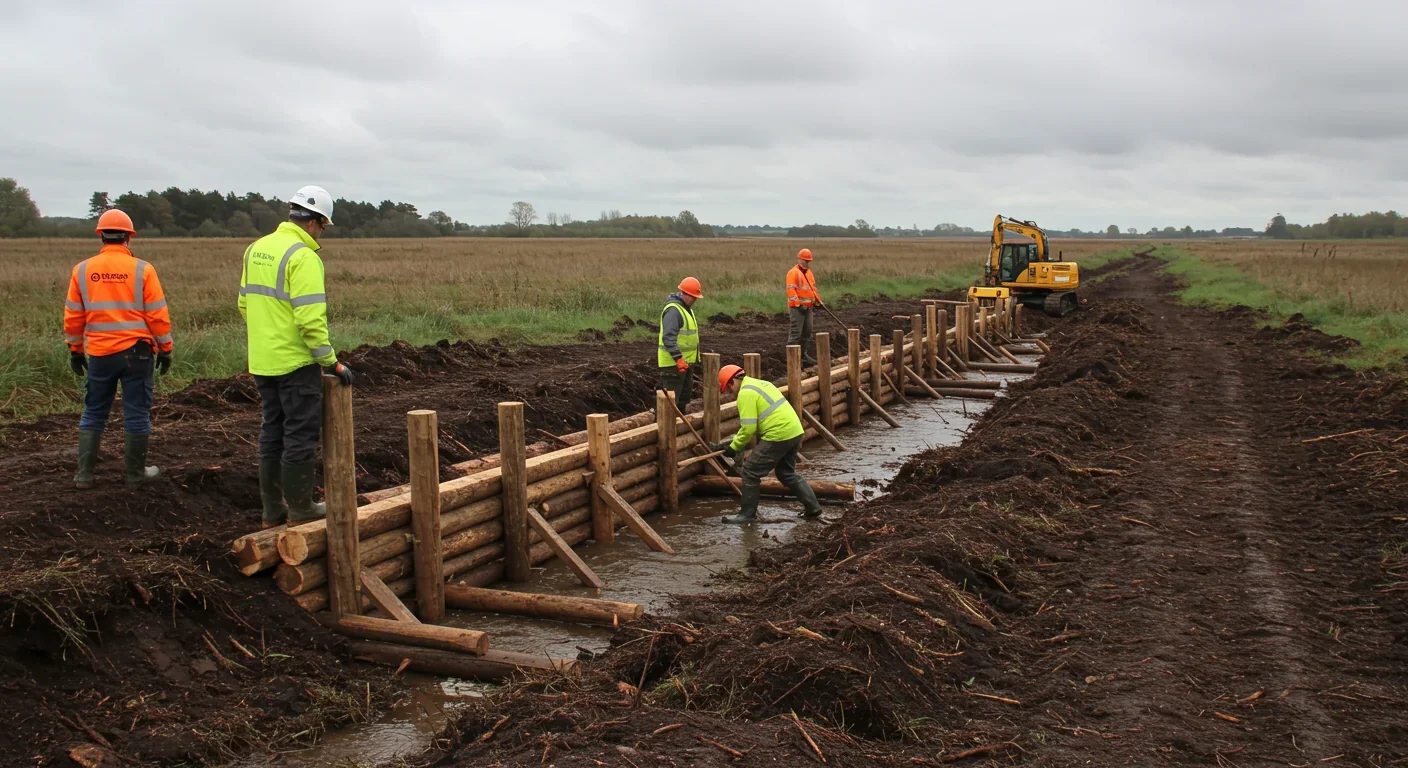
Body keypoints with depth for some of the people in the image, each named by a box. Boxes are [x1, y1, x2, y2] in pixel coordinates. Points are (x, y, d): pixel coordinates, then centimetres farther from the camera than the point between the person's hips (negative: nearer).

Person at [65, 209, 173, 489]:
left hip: (99, 354, 3)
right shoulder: (142, 270, -8)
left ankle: (84, 474, 17)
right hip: (136, 352, -3)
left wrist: (75, 350, 16)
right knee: (136, 414, 5)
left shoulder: (82, 270, 1)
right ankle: (136, 474, 12)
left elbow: (73, 317, 5)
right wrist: (165, 349, 2)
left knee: (94, 414, 15)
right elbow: (158, 315, -7)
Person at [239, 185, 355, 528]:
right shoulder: (303, 257, -17)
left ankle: (273, 511, 22)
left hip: (262, 361, 8)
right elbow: (311, 318, -23)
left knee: (272, 433, 15)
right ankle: (300, 510, 10)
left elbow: (245, 302, 16)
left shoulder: (257, 249, 10)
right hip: (296, 362, -8)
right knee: (301, 435, 2)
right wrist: (332, 362, -16)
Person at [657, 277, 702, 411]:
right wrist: (678, 358, -33)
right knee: (671, 398, -7)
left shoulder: (686, 308, 14)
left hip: (686, 361, 10)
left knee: (685, 394, 18)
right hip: (673, 362, -10)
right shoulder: (673, 310, -19)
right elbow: (668, 337, -28)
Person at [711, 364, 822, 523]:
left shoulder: (746, 393, -10)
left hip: (779, 436, -10)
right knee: (786, 473, 24)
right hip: (794, 432, 10)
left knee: (750, 472, 1)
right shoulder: (759, 384, 21)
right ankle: (812, 506, 25)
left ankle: (747, 514, 7)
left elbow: (748, 428, -15)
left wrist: (734, 447, -2)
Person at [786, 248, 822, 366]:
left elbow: (813, 288, 26)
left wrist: (818, 300, 18)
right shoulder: (793, 273, -10)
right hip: (797, 308, -9)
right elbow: (791, 290, -18)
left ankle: (803, 353, 24)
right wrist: (799, 304, -22)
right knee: (796, 332, -10)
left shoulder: (809, 272, 18)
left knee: (807, 331, 13)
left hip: (808, 307, 9)